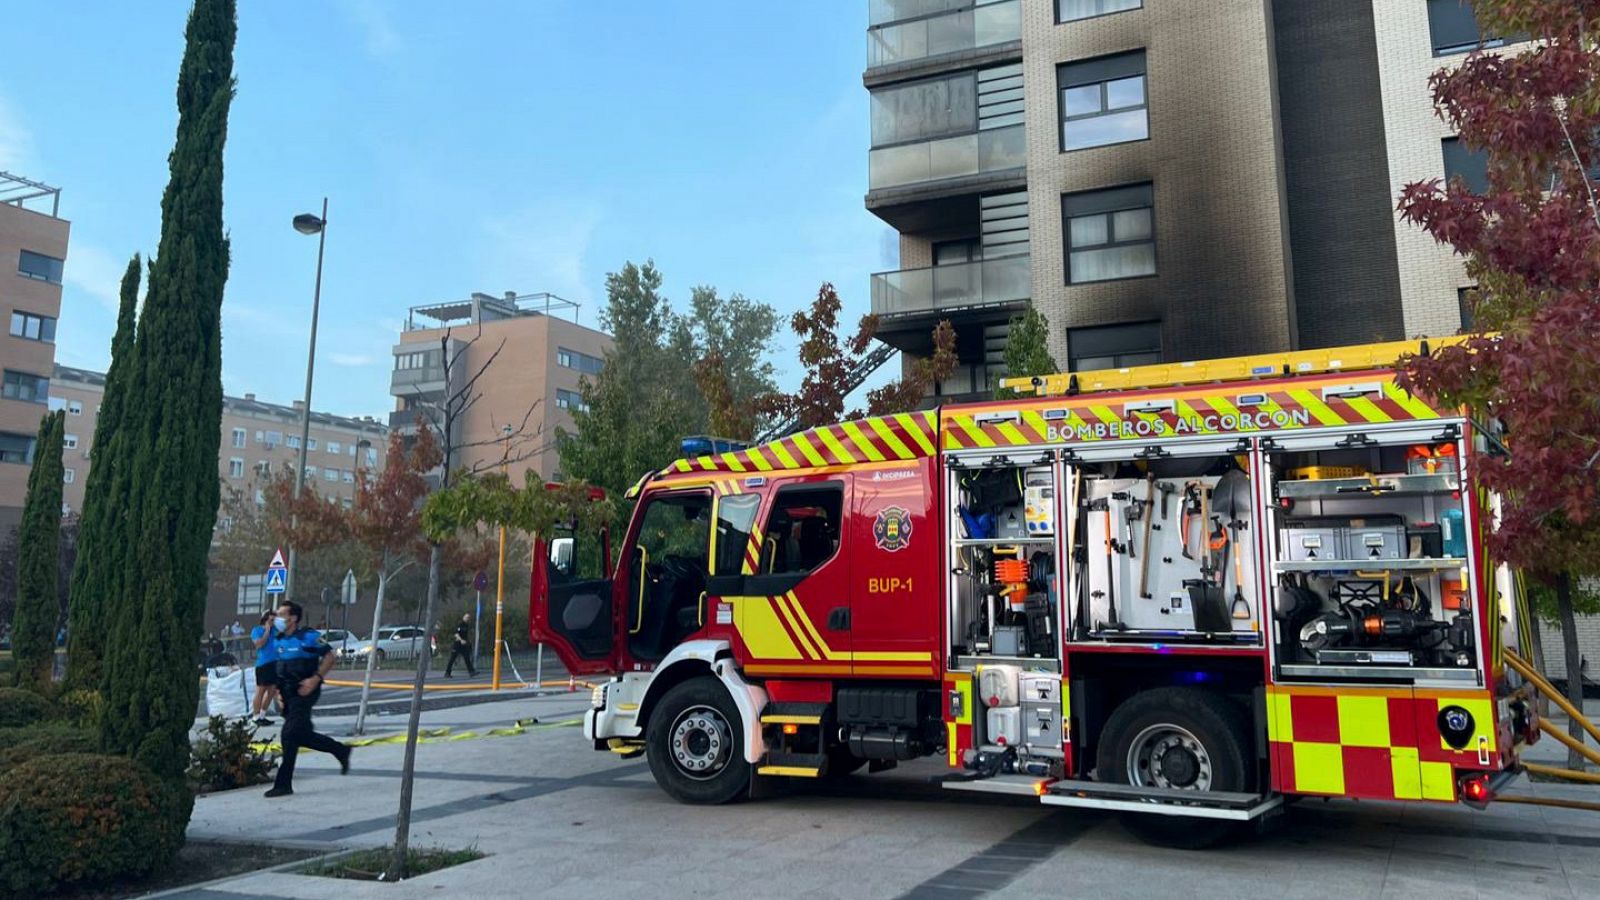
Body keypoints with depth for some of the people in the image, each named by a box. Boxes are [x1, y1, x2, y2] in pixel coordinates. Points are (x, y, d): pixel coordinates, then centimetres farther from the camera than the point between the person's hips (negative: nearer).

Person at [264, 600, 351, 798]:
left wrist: (315, 679, -19)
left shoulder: (308, 637, -10)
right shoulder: (277, 641, 11)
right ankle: (341, 751, 29)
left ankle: (283, 784, -5)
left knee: (289, 736, -12)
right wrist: (278, 689, 9)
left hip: (304, 692, -8)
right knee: (301, 735, 10)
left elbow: (329, 656, -9)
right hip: (288, 694, 8)